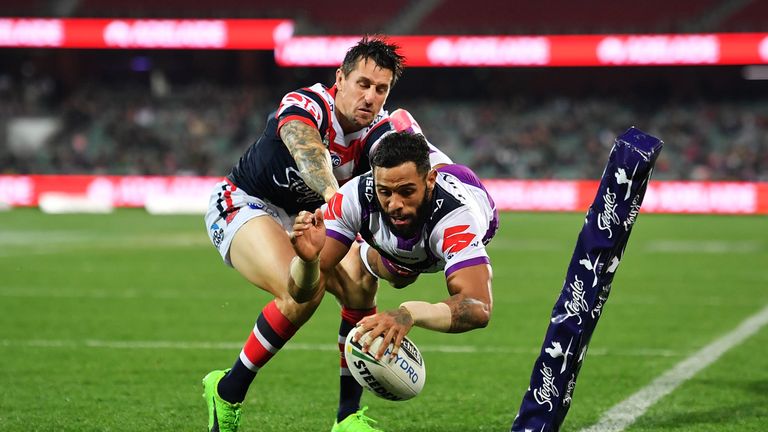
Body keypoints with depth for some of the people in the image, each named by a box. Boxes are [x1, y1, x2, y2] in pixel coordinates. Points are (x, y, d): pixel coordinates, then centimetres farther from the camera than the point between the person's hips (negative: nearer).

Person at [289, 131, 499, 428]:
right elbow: (304, 291, -39)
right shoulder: (355, 196, -42)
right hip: (396, 249, 1)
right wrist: (308, 259, -63)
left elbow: (479, 308, -65)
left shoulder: (457, 213, -52)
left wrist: (410, 314, -83)